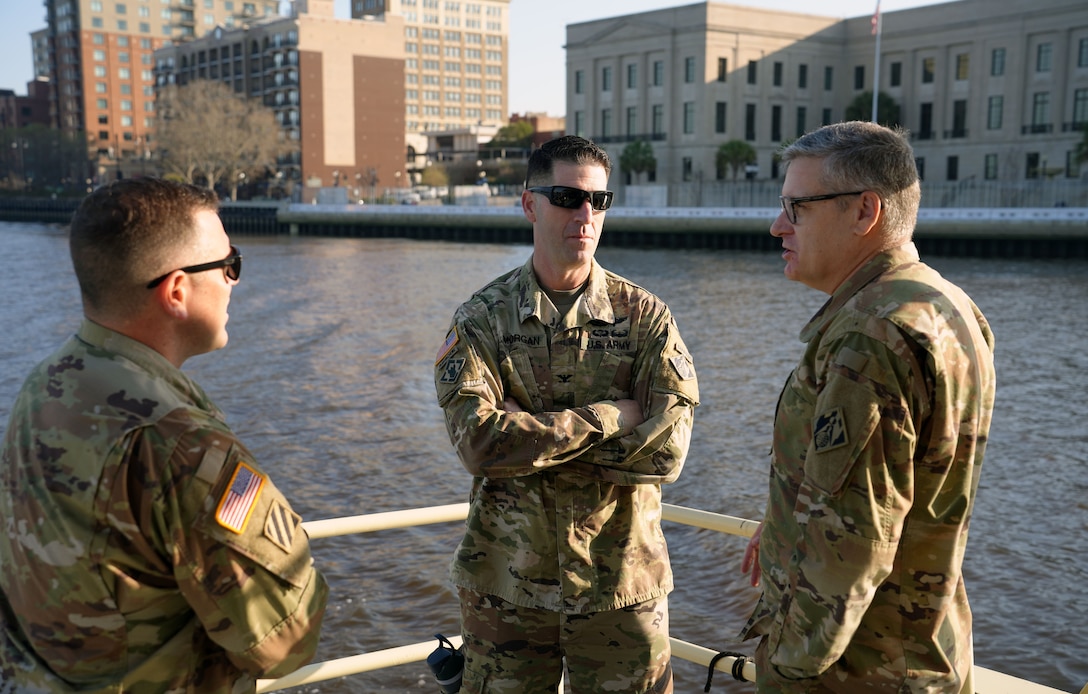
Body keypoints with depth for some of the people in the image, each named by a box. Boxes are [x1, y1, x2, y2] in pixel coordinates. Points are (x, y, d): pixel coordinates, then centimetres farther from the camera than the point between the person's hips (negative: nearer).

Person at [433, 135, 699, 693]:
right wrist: (610, 418, -17)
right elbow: (476, 441, -17)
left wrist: (528, 436, -16)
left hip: (619, 585, 0)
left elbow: (666, 451, -14)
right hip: (506, 582, 0)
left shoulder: (645, 317, -3)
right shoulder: (481, 318, -2)